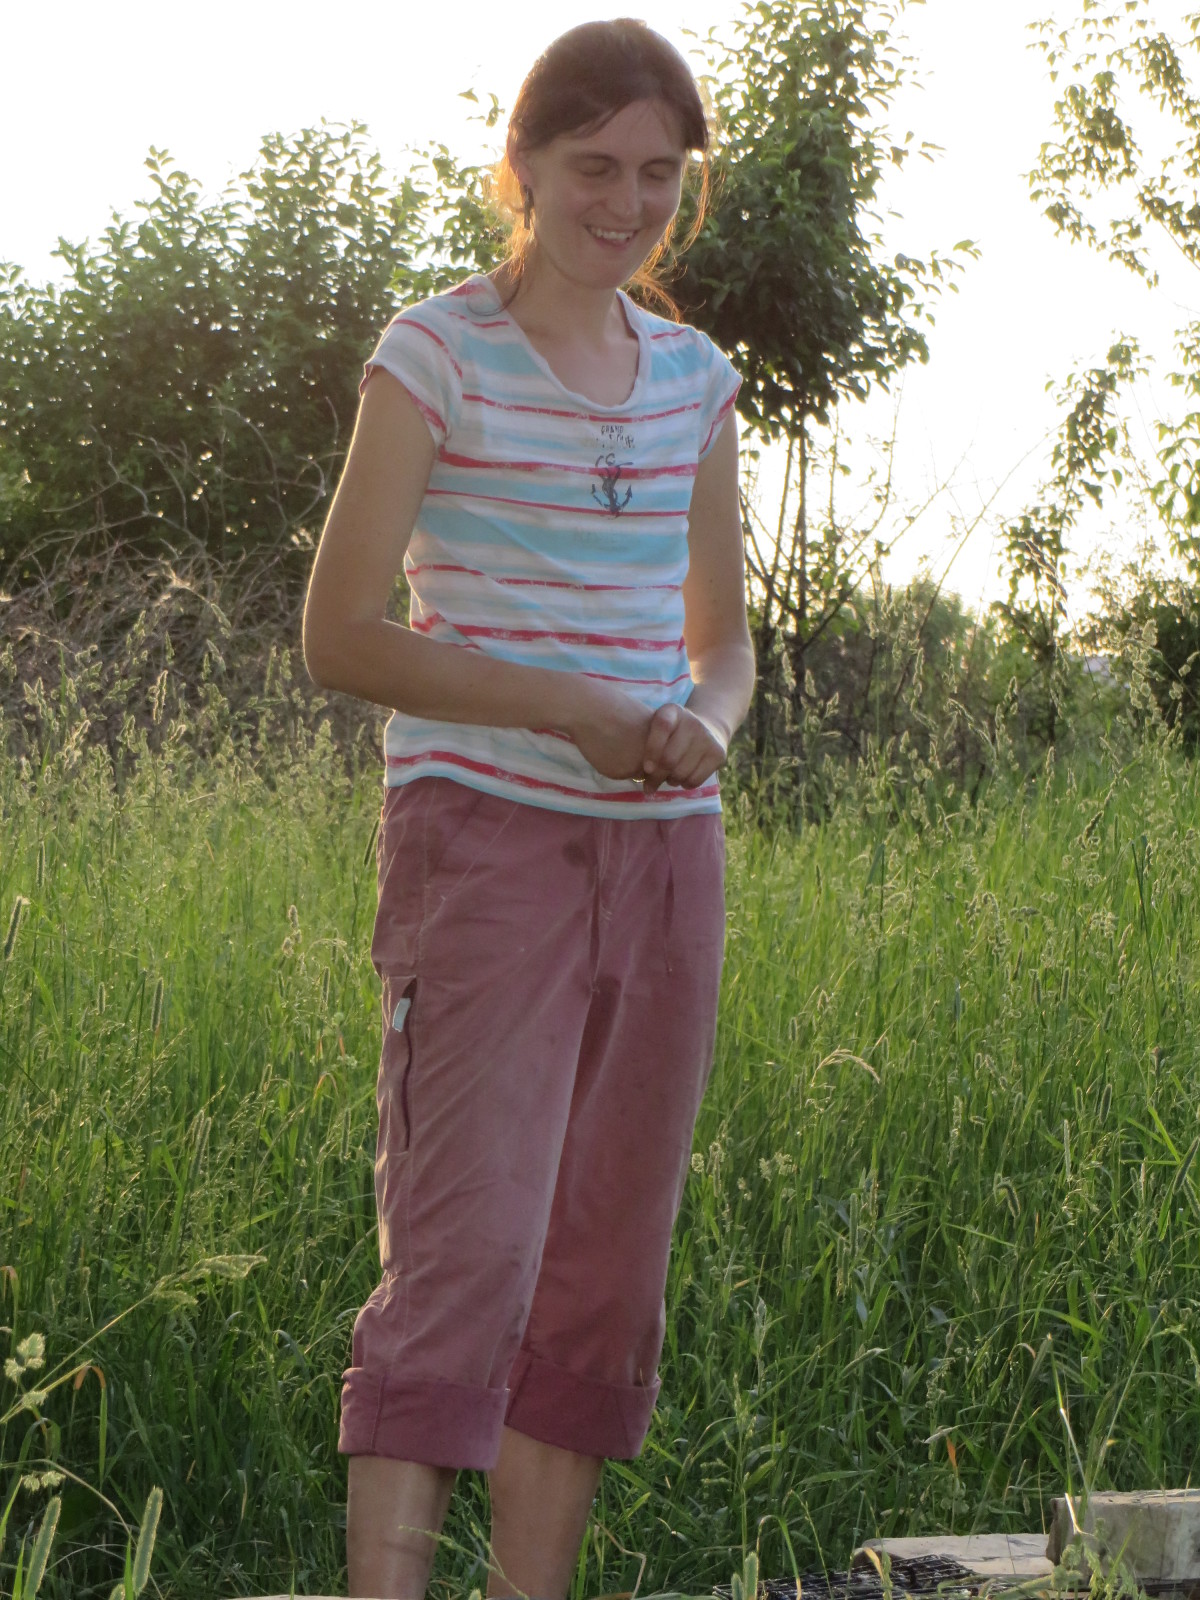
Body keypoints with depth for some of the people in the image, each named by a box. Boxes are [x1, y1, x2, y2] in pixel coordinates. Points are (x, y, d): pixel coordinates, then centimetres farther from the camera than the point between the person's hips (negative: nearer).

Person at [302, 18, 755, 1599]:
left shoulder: (696, 380, 12)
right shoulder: (435, 359, -4)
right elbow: (339, 636, -9)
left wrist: (703, 724, -7)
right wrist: (579, 712, -17)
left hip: (660, 858, 6)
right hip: (487, 844, -6)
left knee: (603, 1278, 8)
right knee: (463, 1254, -14)